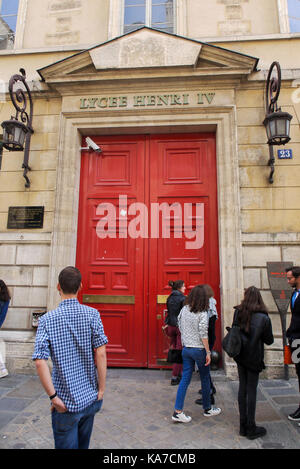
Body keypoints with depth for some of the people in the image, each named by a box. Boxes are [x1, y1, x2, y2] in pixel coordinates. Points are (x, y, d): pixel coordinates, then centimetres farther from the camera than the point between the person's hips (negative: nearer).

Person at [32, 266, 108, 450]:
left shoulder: (47, 319, -12)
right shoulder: (92, 314, -10)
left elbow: (40, 362, -18)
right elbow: (101, 354, -13)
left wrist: (53, 397, -10)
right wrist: (101, 390, -4)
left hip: (66, 401, -2)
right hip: (90, 397, 2)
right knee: (83, 444, 25)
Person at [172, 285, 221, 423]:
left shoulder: (184, 309, 0)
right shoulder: (202, 313, -17)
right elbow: (203, 335, -17)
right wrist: (208, 352, -10)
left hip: (186, 348, 5)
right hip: (199, 349, -5)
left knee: (185, 379, 9)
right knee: (205, 379, 15)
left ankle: (177, 411, 9)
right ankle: (207, 409, 32)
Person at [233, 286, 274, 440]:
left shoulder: (238, 312, -7)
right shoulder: (263, 318, -17)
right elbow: (269, 340, -6)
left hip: (239, 356, 4)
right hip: (254, 357, -3)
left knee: (242, 388, 14)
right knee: (251, 390, 7)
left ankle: (243, 426, 26)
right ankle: (251, 428, 19)